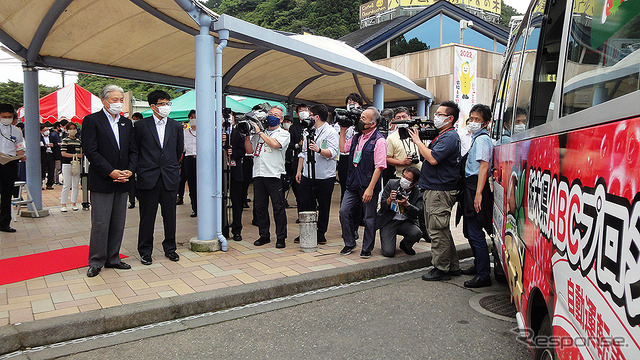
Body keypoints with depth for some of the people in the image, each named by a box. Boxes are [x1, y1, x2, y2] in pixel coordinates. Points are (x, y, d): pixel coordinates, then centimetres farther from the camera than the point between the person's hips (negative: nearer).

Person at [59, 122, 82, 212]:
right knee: (66, 185, -4)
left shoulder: (78, 141, 14)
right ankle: (63, 205, 2)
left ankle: (74, 204, 15)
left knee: (76, 185, 7)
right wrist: (74, 155, -13)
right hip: (67, 164, -5)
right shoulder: (65, 140, -2)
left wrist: (80, 156, -2)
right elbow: (63, 153, -8)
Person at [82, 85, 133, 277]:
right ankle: (96, 262, 11)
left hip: (122, 182, 6)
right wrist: (111, 172, -16)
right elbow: (90, 151, -11)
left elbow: (132, 151, 12)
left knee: (118, 223, 10)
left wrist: (129, 171, -5)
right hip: (101, 182, -5)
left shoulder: (127, 123, 13)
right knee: (100, 223, -1)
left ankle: (113, 258, 21)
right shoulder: (91, 120, -3)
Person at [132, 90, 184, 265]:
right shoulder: (141, 125, 1)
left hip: (170, 178, 2)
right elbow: (135, 151, 4)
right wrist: (137, 171, -2)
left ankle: (170, 248, 23)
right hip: (148, 178, -2)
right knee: (147, 217, 5)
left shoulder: (176, 126, 9)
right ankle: (145, 251, 17)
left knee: (170, 215, 9)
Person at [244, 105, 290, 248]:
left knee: (278, 207, -4)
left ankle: (280, 237, 5)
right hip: (258, 174, 5)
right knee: (260, 207, 8)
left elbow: (275, 144, -16)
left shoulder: (283, 133, 4)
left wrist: (259, 132, -7)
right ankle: (264, 235, 19)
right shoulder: (259, 133, 18)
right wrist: (247, 135, 4)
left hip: (274, 174, -5)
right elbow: (249, 150, 17)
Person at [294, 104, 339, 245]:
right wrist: (299, 170, 17)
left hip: (325, 177, -6)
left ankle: (321, 233, 16)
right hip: (307, 175, 6)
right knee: (304, 204, 6)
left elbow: (332, 153, -18)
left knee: (323, 206, 4)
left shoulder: (331, 132, -5)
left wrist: (319, 150, -35)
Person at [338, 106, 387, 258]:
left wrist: (370, 188, -20)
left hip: (368, 185, -7)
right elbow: (343, 149, 25)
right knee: (344, 211, 3)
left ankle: (367, 248, 19)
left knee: (369, 218, 5)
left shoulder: (379, 140, -11)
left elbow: (379, 167, -16)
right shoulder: (357, 137, 12)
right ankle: (349, 243, 20)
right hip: (353, 184, 7)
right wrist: (343, 132, 15)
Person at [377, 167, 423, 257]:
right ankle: (387, 243, 20)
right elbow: (382, 205, -4)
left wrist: (406, 204, -29)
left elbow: (418, 213, -12)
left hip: (406, 222, 2)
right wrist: (389, 199, -27)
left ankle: (405, 245, 5)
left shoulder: (418, 193, -4)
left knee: (417, 233, -32)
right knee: (388, 252, -20)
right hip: (389, 221, -2)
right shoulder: (391, 184, -4)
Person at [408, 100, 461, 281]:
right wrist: (418, 139, 9)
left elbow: (432, 159, -23)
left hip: (440, 191, -11)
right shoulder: (441, 135, 20)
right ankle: (453, 266, 26)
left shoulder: (450, 137, -13)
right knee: (441, 230, 16)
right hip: (432, 190, 11)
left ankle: (441, 269, 6)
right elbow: (426, 156, 20)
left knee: (437, 231, -4)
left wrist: (418, 141, -14)